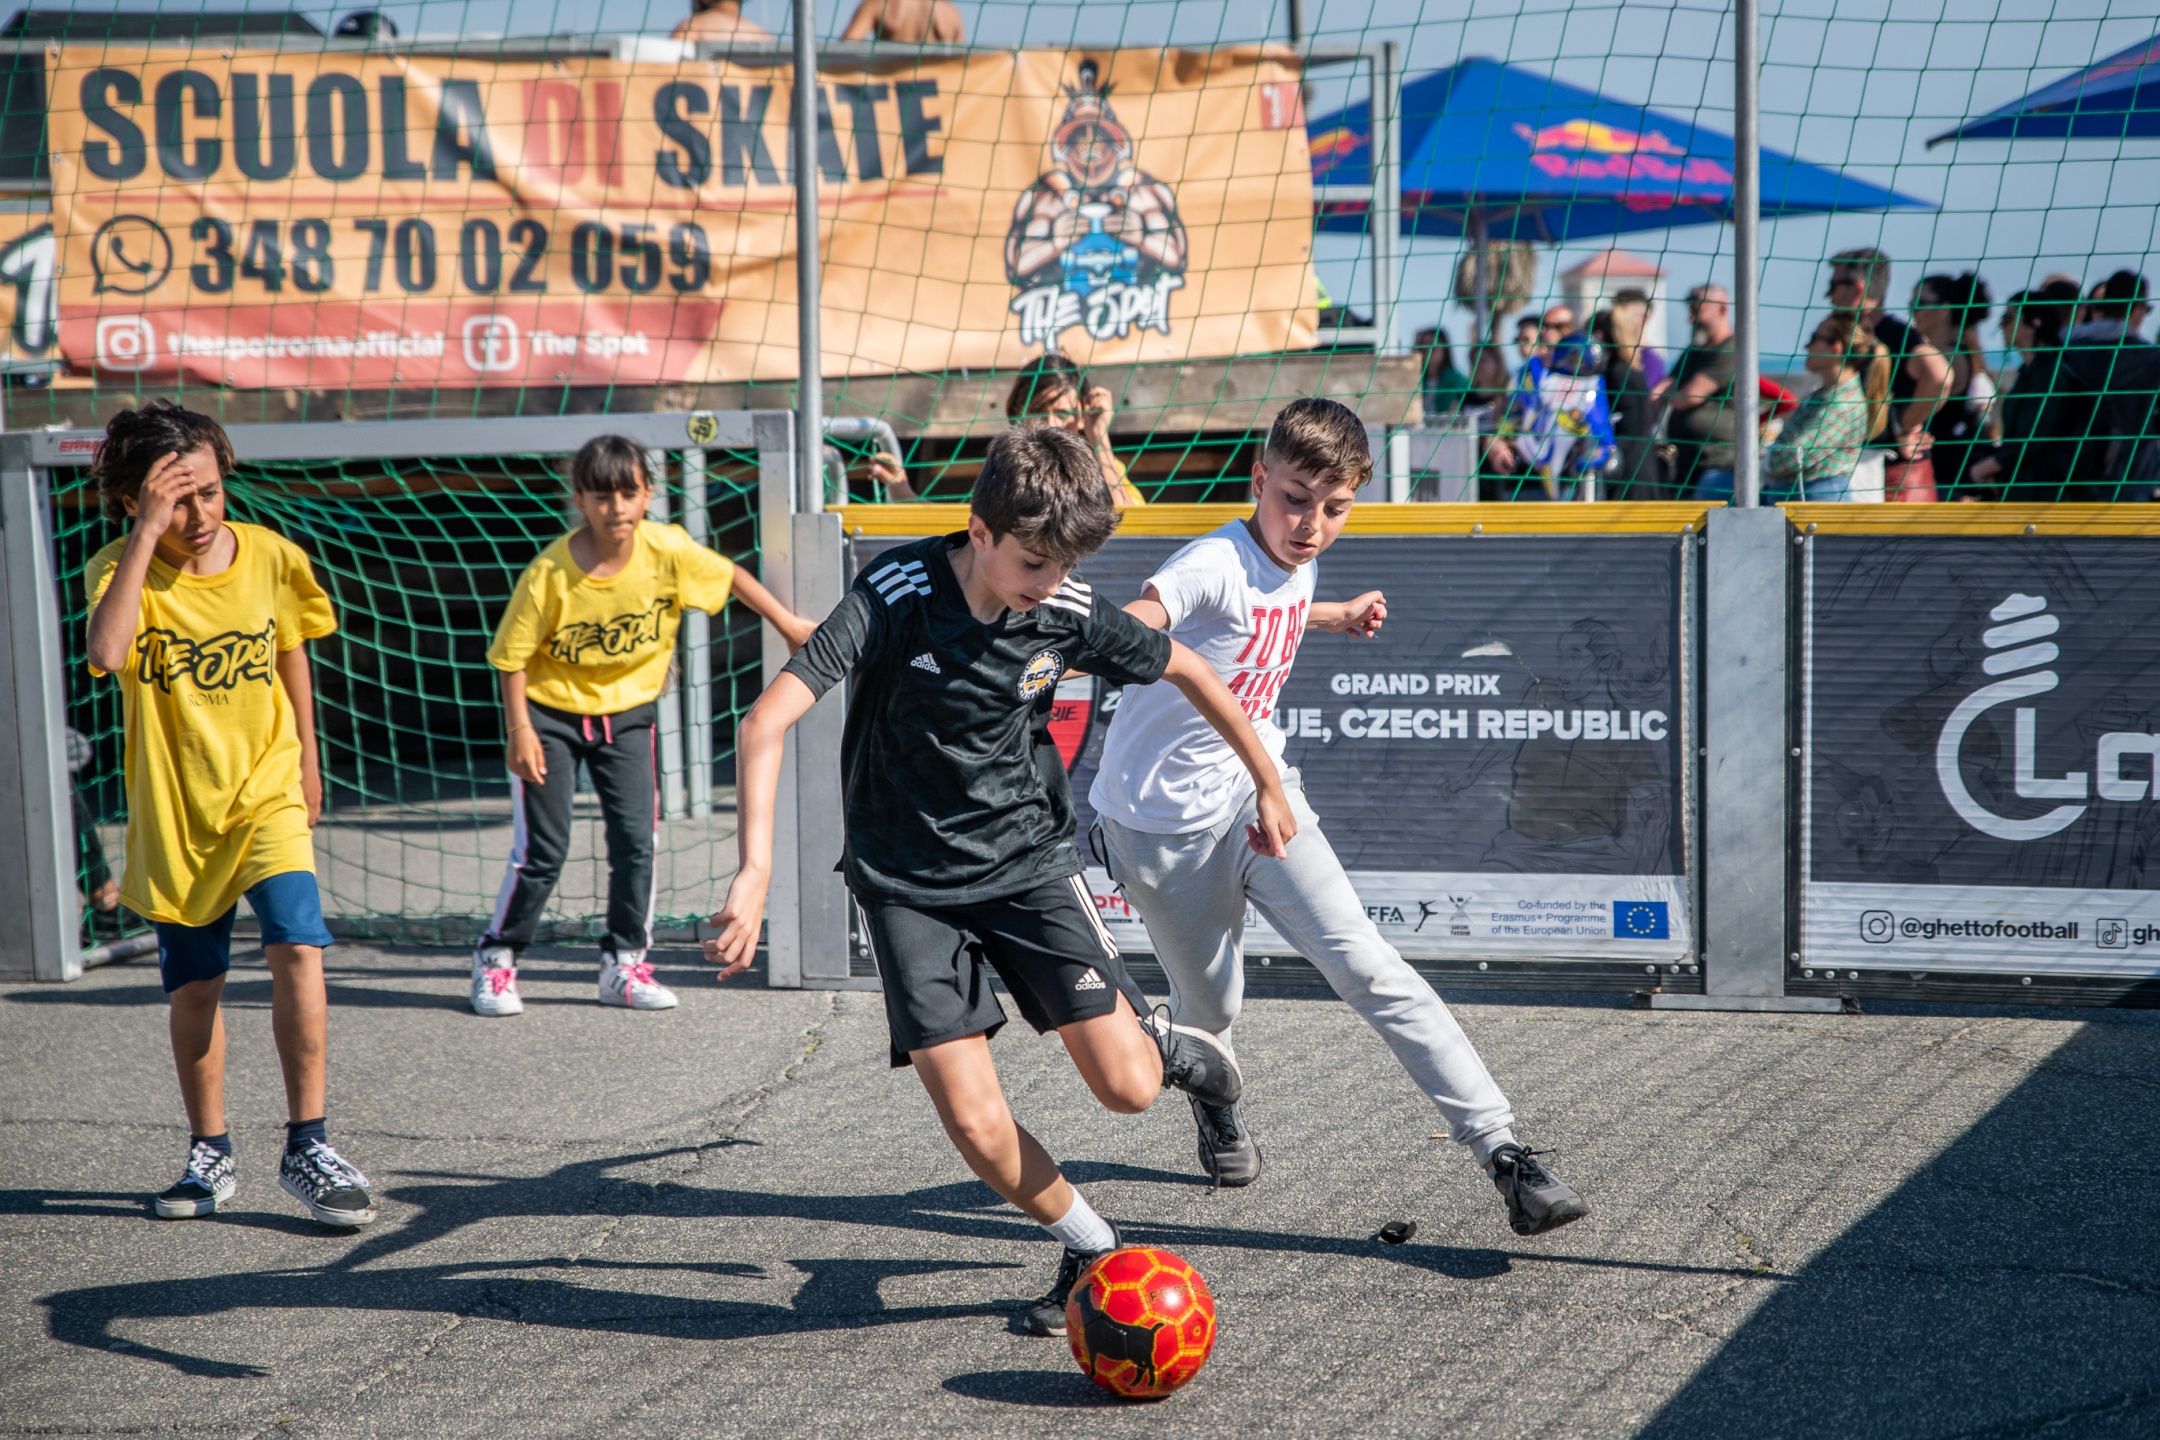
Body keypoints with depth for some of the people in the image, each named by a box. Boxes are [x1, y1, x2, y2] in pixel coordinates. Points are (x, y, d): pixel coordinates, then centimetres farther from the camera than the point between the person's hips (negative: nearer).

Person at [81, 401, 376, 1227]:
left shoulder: (270, 558, -7)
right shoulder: (121, 569, -13)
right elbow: (107, 650, -36)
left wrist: (306, 758, 15)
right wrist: (146, 534, -34)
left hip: (266, 794, 0)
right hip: (174, 810, 0)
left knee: (297, 948, -18)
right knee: (194, 987, 10)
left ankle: (306, 1146, -9)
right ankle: (210, 1154, 28)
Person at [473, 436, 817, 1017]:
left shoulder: (668, 550, -16)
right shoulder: (550, 572, -23)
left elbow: (729, 576, 1)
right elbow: (513, 653, -14)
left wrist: (787, 622, 5)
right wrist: (520, 730, -17)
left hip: (628, 712, 3)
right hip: (552, 712, -3)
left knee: (636, 840, -1)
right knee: (542, 849, -4)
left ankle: (624, 963, 13)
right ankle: (495, 959, 13)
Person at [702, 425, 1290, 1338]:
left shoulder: (1069, 614, -11)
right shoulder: (897, 595, -21)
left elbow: (1189, 671, 8)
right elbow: (767, 721, -29)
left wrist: (1269, 785, 15)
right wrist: (756, 870, -39)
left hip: (1028, 860, 2)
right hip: (908, 884, -2)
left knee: (1127, 1088, -9)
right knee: (977, 1127, -11)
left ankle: (1164, 1041, 28)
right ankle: (1092, 1251, 16)